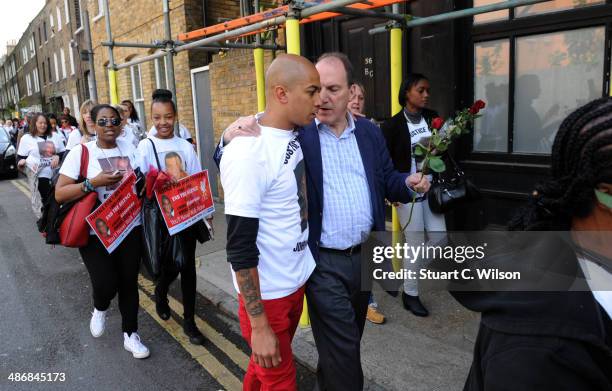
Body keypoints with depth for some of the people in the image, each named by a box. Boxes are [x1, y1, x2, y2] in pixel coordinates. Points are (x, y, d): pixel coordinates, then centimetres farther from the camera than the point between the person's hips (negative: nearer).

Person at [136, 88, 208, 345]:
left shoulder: (186, 147, 2)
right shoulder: (145, 146, -3)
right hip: (160, 217, -2)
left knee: (187, 266, 5)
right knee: (170, 266, 2)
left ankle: (189, 321, 20)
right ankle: (160, 295, 39)